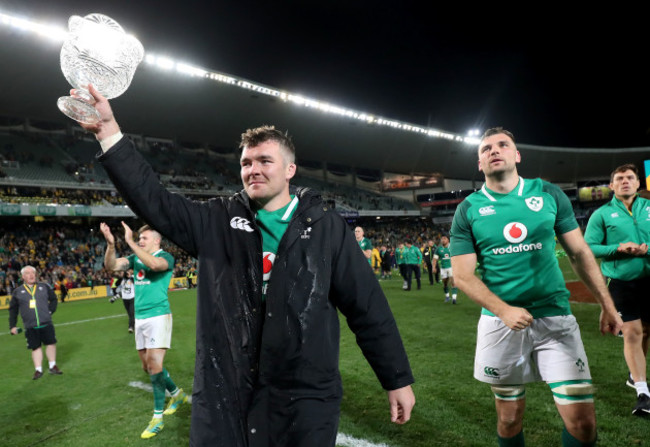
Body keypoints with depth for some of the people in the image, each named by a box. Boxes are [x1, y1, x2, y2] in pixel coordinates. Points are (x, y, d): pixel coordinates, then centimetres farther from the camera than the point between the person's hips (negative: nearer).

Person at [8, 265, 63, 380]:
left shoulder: (44, 287, 6)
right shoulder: (17, 292, 6)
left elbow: (53, 299, 16)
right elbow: (13, 310, 10)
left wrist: (50, 310, 2)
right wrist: (12, 326, 7)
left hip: (46, 323, 1)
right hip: (30, 327, 0)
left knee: (51, 343, 3)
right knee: (36, 347, 4)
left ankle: (53, 367, 18)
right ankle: (38, 370, 16)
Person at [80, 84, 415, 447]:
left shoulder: (327, 226, -3)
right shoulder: (218, 221, 3)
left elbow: (368, 307, -1)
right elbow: (152, 199, -6)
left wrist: (398, 379, 1)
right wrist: (108, 129, -15)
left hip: (306, 397, -1)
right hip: (222, 395, 2)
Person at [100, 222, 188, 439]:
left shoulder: (165, 257, -8)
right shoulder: (135, 258, 12)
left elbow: (154, 264, -32)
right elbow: (111, 266, -1)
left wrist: (130, 242, -30)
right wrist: (111, 244, -17)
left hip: (158, 316, -7)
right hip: (139, 318, 7)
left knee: (154, 364, -10)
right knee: (147, 366, 13)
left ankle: (158, 416, 3)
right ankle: (177, 393, 34)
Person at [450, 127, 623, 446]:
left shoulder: (549, 194, 3)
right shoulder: (468, 210, -1)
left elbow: (580, 253, 10)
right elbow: (462, 275, -4)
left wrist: (607, 304, 6)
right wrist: (504, 310, -17)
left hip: (555, 316, 1)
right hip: (500, 322, -1)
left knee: (583, 420, -2)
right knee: (510, 417, 11)